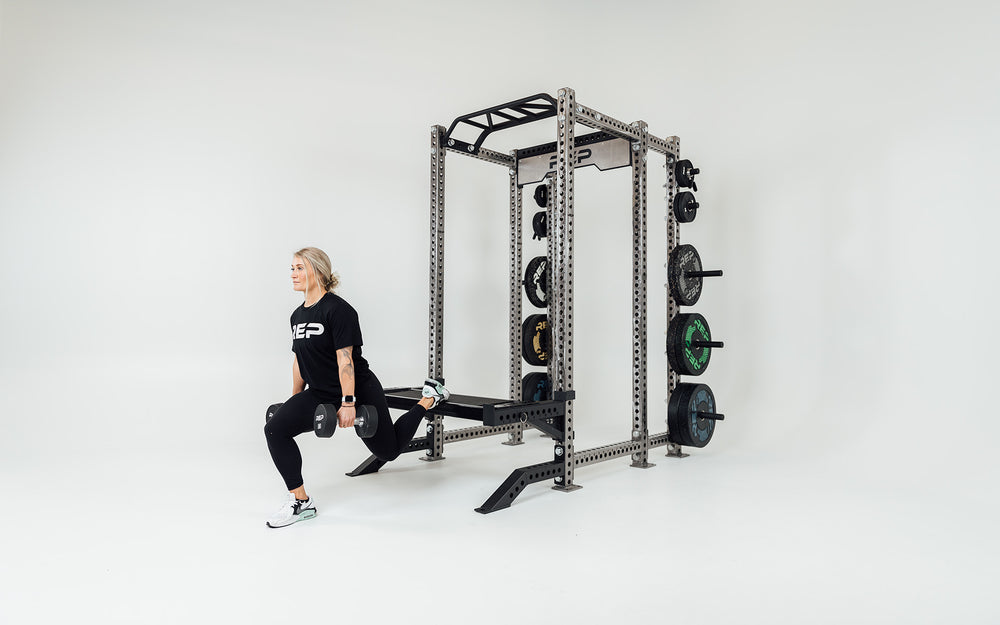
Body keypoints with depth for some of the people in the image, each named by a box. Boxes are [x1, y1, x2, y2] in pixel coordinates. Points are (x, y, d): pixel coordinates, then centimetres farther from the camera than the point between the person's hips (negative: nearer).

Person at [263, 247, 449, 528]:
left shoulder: (338, 309, -19)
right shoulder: (298, 315, 7)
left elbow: (345, 358, -24)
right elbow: (299, 360, 14)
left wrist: (348, 403, -27)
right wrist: (295, 401, 16)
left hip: (360, 393, -7)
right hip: (321, 395, 7)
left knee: (388, 450, 9)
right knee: (275, 429, -14)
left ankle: (430, 397, 30)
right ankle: (301, 503, -4)